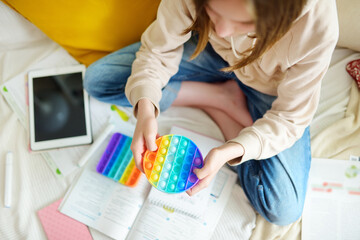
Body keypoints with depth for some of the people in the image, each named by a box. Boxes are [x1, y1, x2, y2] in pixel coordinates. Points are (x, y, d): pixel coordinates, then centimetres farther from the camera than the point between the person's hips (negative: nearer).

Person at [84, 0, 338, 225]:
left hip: (270, 87, -2)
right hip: (212, 56, 3)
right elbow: (157, 51, -18)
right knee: (97, 79, -9)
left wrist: (230, 151, -39)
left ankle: (216, 106, -2)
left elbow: (289, 118, -24)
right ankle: (222, 97, -4)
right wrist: (145, 106, -38)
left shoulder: (317, 24, -35)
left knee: (284, 209, -19)